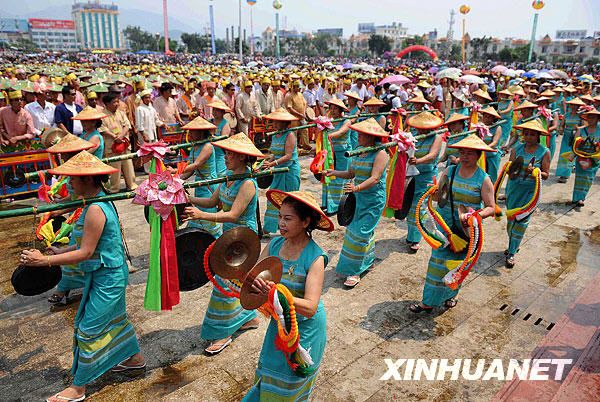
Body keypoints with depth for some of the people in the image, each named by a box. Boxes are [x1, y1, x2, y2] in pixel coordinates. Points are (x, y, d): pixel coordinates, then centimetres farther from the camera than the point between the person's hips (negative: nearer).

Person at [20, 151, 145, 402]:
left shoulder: (95, 209, -26)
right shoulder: (101, 202, 4)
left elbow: (86, 252, -25)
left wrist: (44, 261, -23)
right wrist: (61, 251, 6)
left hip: (106, 277, -10)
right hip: (110, 274, 10)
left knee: (89, 329, 3)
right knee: (114, 317, 25)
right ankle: (134, 358, 44)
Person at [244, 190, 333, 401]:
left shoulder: (315, 257, -26)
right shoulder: (274, 245, -9)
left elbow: (310, 308, -31)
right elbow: (253, 277, -6)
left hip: (305, 328, -5)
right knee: (270, 379, 24)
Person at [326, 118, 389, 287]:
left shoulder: (380, 154, -16)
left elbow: (375, 178, -26)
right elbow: (351, 174, 14)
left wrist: (357, 187, -40)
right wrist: (334, 172, 0)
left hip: (374, 200, -8)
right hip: (359, 199, 8)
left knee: (361, 233, -8)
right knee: (355, 230, 15)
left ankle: (355, 271, 1)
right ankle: (368, 260, 36)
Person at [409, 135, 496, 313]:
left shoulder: (484, 179, -8)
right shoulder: (449, 171, 0)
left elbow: (491, 208, -8)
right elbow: (438, 196, 4)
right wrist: (434, 191, -19)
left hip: (466, 229, -2)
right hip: (444, 225, 2)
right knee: (439, 260, 4)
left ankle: (450, 295, 36)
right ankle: (429, 301, 13)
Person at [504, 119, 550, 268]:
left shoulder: (544, 152, -7)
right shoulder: (516, 148, -1)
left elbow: (546, 175, -4)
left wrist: (534, 171, -23)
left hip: (531, 190, -3)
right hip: (514, 188, 3)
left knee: (522, 221, -4)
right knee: (511, 218, 11)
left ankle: (512, 253, 2)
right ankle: (513, 245, 32)